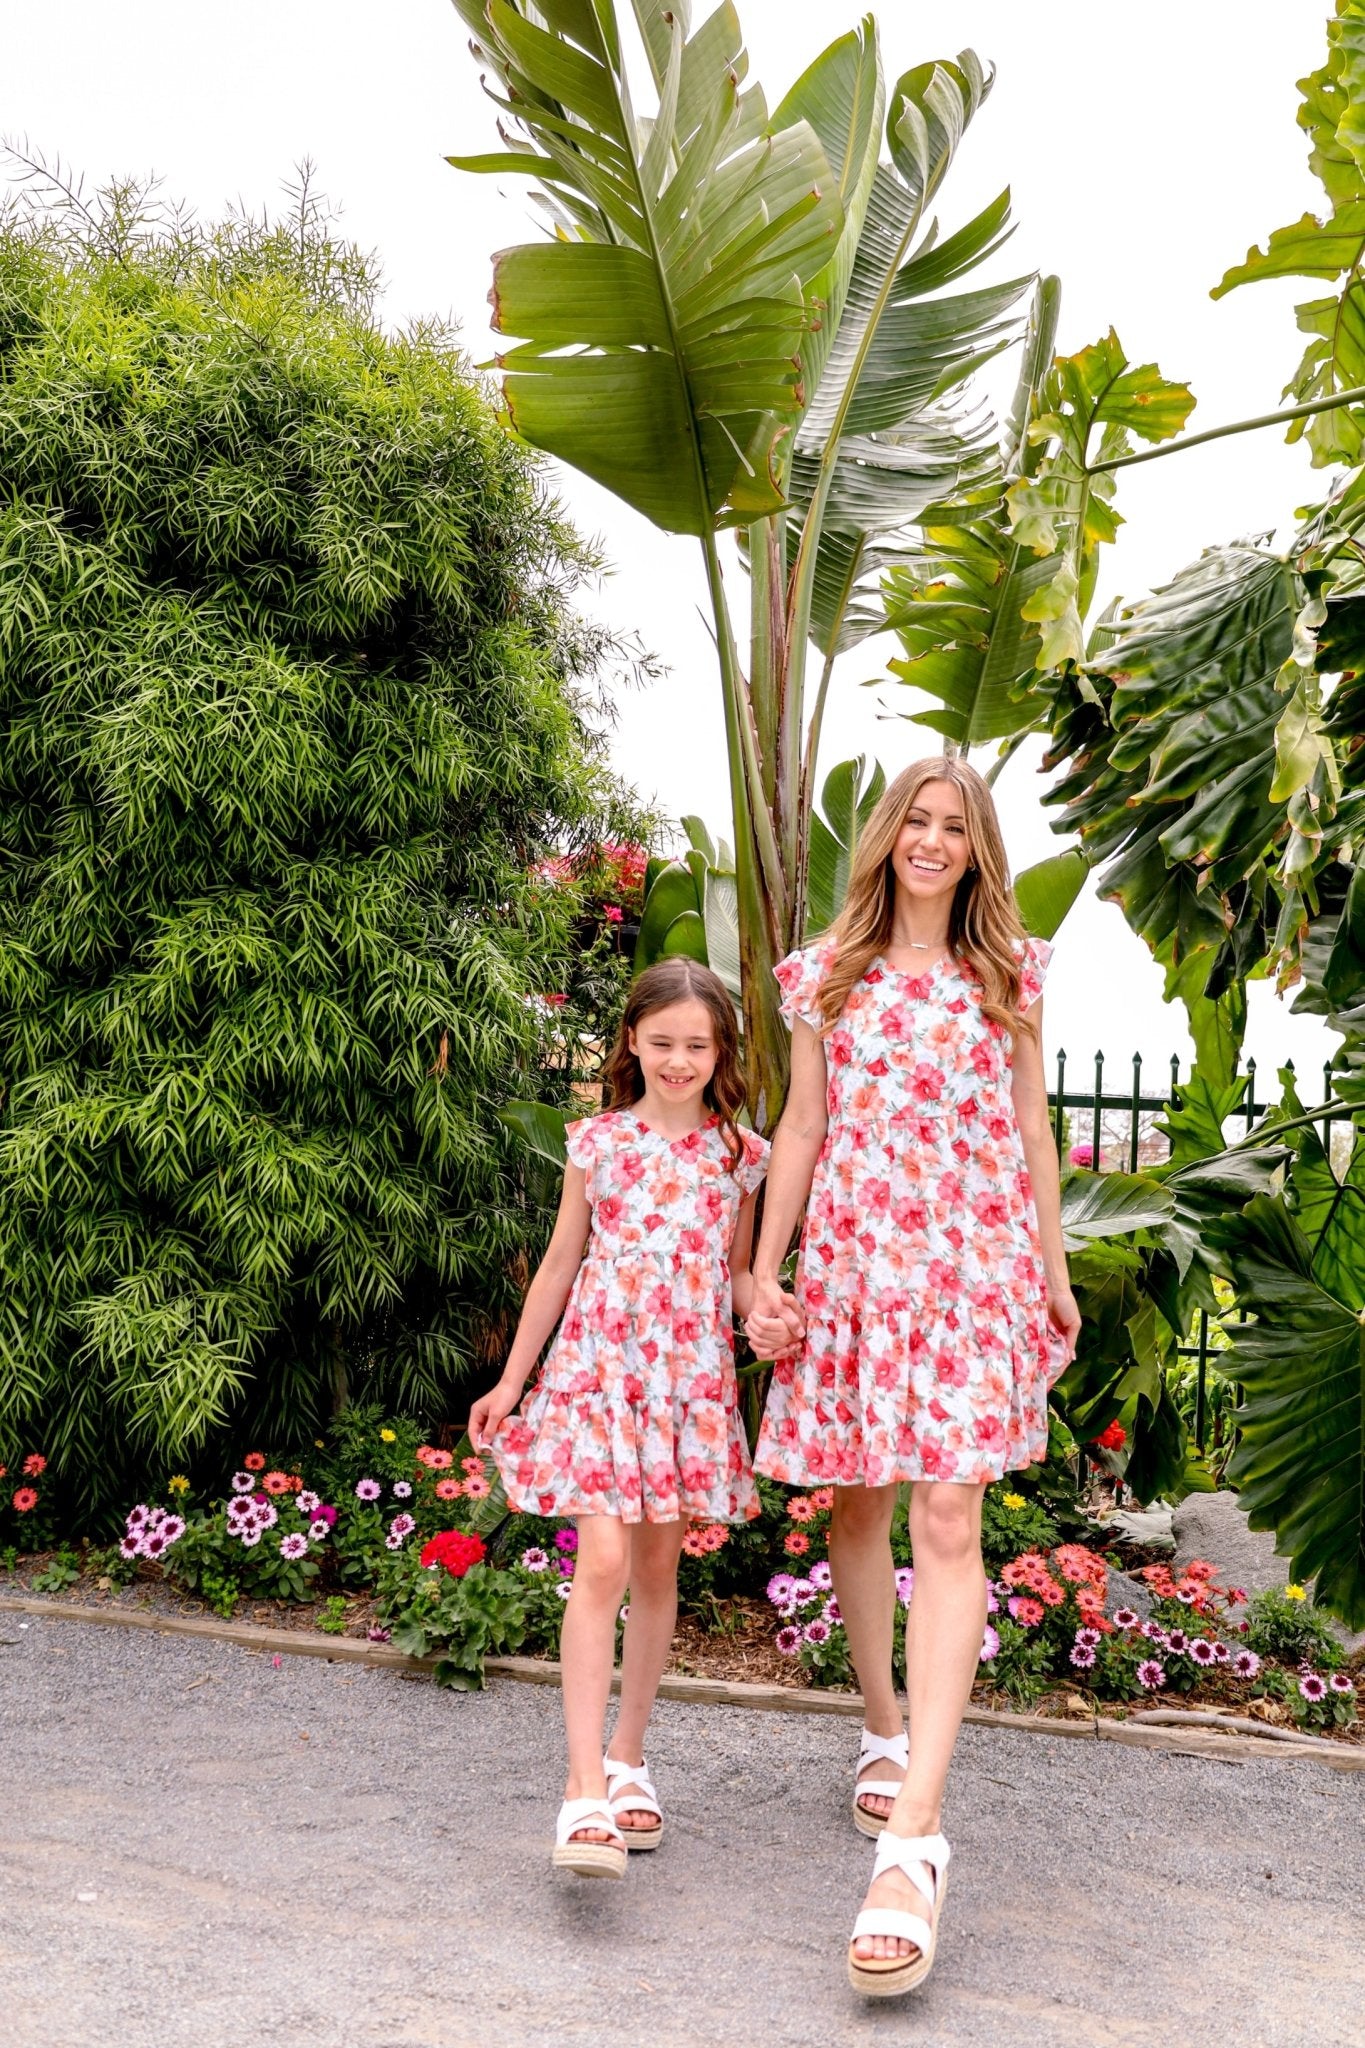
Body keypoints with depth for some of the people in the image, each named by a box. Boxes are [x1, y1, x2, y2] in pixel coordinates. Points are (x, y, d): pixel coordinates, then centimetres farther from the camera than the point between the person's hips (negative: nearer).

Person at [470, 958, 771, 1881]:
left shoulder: (740, 1154, 5)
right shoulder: (597, 1142, 2)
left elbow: (738, 1272, 12)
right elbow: (561, 1265, 9)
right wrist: (511, 1381, 12)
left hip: (692, 1378, 2)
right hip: (598, 1367, -2)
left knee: (659, 1569, 9)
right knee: (602, 1566, -13)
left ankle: (628, 1760, 23)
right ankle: (585, 1785, -12)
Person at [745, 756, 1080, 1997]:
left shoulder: (1010, 971, 10)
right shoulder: (829, 973, 11)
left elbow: (1031, 1125, 13)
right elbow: (803, 1128, 10)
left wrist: (1055, 1270, 11)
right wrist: (764, 1273, 5)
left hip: (975, 1260, -2)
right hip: (851, 1262, 2)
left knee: (948, 1521, -13)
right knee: (858, 1507, 9)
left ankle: (914, 1835, -18)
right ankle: (885, 1731, 31)